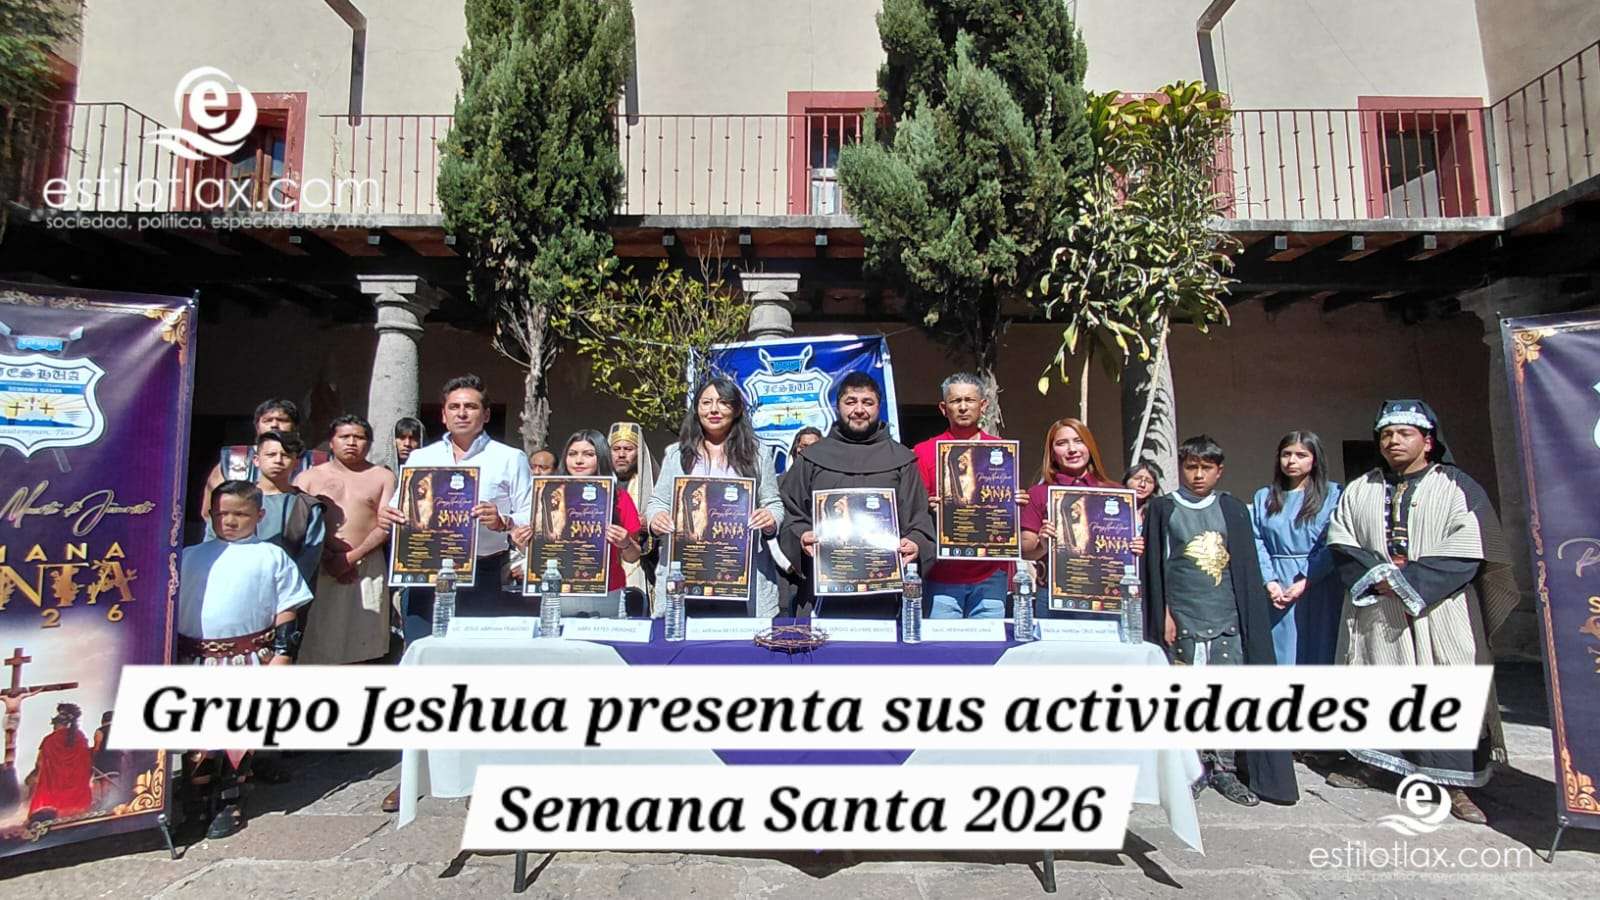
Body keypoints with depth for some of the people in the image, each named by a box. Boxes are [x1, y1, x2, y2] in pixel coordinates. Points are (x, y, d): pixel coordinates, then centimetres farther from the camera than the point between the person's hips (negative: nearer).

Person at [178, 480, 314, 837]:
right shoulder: (190, 556, 12)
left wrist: (282, 653, -5)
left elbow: (287, 609, 0)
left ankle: (228, 803, 16)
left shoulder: (272, 557, 2)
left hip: (249, 661, -3)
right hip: (195, 659, 3)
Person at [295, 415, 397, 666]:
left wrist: (352, 556, -11)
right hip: (319, 568, 1)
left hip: (367, 566, -1)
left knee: (362, 641, -2)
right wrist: (327, 558, -10)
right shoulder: (308, 478, 15)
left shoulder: (383, 477, 12)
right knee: (318, 637, -3)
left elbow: (385, 525, 1)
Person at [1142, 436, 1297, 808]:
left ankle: (1225, 769, 16)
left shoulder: (1233, 509, 9)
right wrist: (1164, 614, -4)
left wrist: (1249, 618, 4)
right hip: (1183, 619, -2)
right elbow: (1155, 567, 1)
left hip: (1228, 619, 2)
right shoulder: (1163, 509, 3)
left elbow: (1247, 567, 10)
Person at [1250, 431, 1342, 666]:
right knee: (1280, 653, 4)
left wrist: (1305, 581, -14)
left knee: (1318, 653, 2)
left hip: (1318, 587, -2)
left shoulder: (1332, 494, 3)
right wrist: (1269, 582, -10)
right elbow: (1256, 542, 2)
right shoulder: (1264, 497, 11)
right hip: (1276, 590, 2)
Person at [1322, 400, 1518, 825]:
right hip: (1372, 611, 3)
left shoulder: (1458, 488, 1)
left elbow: (1466, 552, -8)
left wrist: (1405, 581, -14)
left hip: (1438, 612, -3)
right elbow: (1340, 543, 5)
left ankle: (1454, 782, 8)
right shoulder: (1358, 491, 12)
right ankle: (1367, 764, 22)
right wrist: (1376, 576, -11)